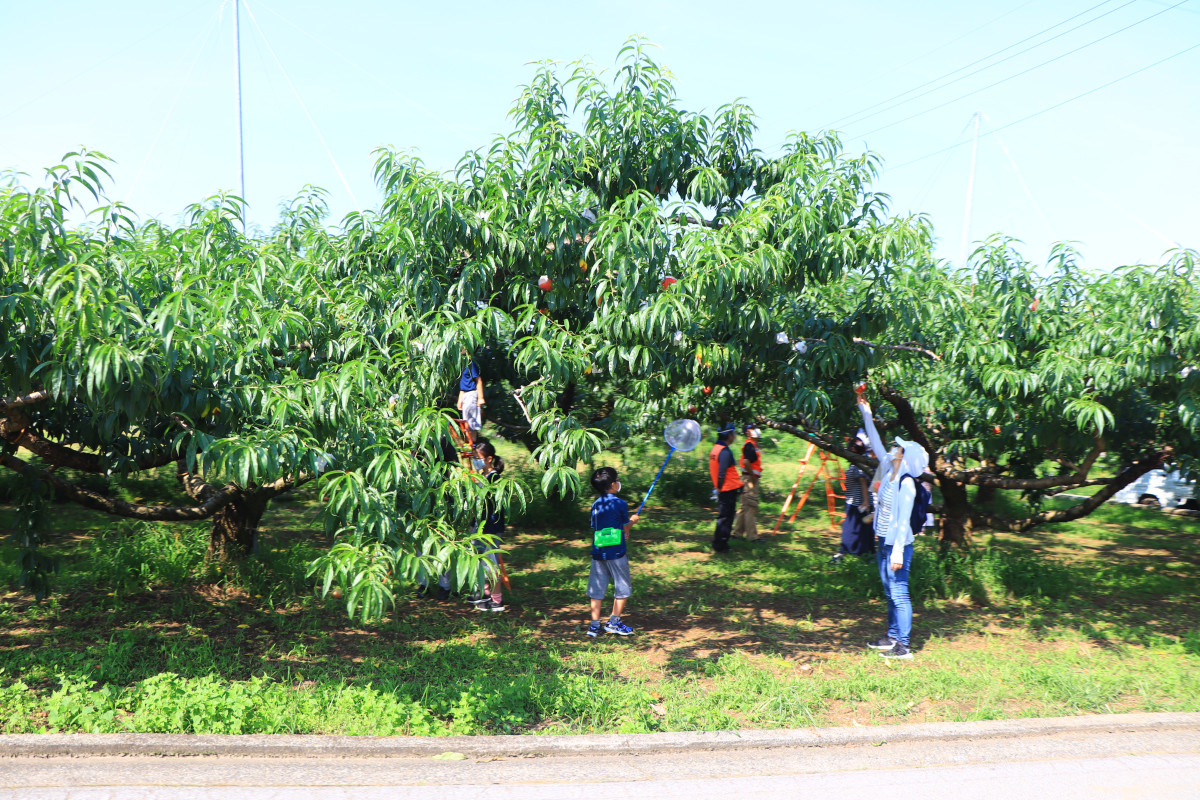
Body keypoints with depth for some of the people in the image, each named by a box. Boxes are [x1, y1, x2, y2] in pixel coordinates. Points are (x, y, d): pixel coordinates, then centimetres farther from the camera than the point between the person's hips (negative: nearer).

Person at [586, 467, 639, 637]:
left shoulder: (595, 505, 8)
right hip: (616, 552, -5)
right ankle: (614, 622, 11)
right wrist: (632, 520, 18)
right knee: (623, 588, 9)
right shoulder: (620, 503, -9)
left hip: (598, 552, 5)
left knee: (596, 590, 9)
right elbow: (626, 528, -3)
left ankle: (594, 624, 9)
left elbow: (594, 528, 13)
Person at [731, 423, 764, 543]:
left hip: (752, 479, 10)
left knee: (745, 506, 14)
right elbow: (746, 462, -26)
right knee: (751, 506, -7)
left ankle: (738, 532, 21)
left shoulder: (754, 445, 16)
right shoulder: (749, 445, -15)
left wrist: (756, 475, 13)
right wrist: (753, 474, -17)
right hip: (750, 479, -10)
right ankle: (752, 535, -4)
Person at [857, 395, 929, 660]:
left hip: (898, 545, -9)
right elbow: (876, 445, 16)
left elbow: (903, 521, -20)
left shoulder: (906, 484, -17)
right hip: (883, 542, 9)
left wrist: (898, 553, -21)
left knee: (899, 594, -3)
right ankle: (892, 637, 28)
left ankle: (903, 646, 3)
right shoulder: (889, 472, 5)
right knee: (890, 593, 17)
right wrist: (866, 414, 18)